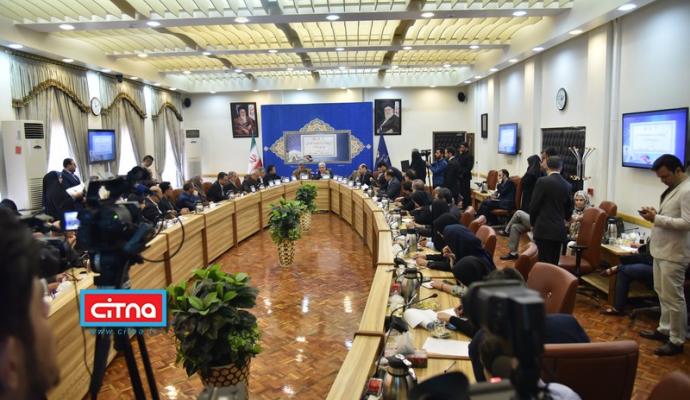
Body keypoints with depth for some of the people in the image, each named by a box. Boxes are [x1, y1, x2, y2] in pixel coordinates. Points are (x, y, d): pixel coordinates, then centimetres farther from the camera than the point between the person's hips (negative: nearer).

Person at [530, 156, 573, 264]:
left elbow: (534, 205, -7)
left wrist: (532, 223, 7)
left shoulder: (542, 181, -8)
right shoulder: (567, 186, 6)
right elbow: (569, 209, 13)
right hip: (560, 230, 5)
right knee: (554, 263, 10)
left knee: (545, 263, -4)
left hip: (544, 229, -5)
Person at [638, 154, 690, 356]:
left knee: (673, 298, -1)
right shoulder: (673, 189, 12)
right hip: (661, 250, 10)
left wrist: (657, 219, -22)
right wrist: (656, 213, 3)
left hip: (673, 254, -10)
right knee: (663, 294, 18)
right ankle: (664, 329, 31)